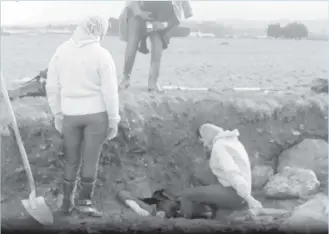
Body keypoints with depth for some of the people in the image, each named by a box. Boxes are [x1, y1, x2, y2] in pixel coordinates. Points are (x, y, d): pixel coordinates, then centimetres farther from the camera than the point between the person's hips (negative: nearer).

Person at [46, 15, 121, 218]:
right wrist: (114, 120, -2)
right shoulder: (102, 55, -12)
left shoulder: (62, 50, -1)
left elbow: (52, 86, 4)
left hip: (70, 114, 3)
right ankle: (85, 201, 11)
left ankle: (67, 202, 20)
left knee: (72, 160, 15)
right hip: (96, 114, -3)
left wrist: (57, 114, 13)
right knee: (90, 159, 7)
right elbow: (110, 91, -11)